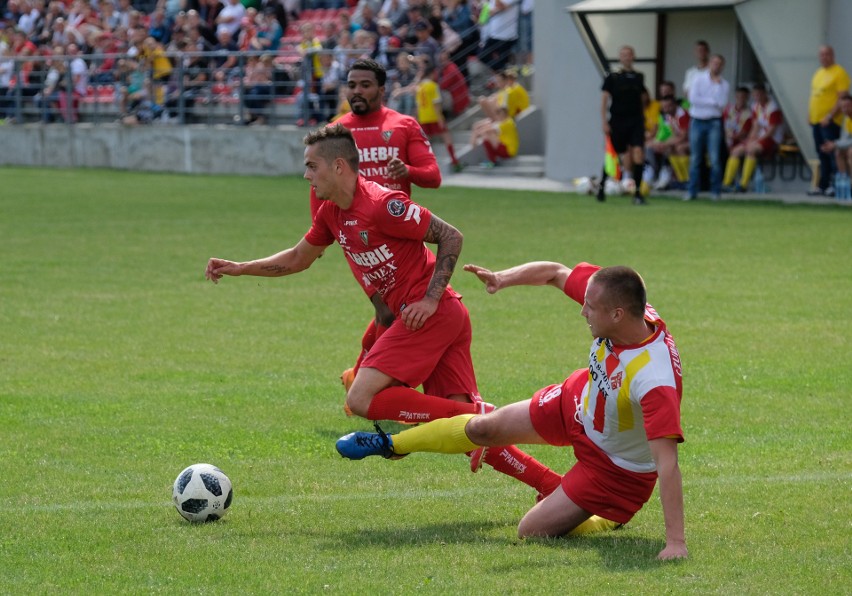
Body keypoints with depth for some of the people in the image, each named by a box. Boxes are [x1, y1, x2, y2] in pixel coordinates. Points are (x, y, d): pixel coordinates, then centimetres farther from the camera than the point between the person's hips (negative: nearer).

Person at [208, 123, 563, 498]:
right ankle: (550, 485, -4)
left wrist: (430, 299, -17)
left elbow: (451, 237, -12)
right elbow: (297, 259, 30)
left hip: (431, 314, -9)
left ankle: (476, 416, -17)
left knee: (362, 400, -15)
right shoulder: (331, 214, 14)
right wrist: (239, 268, 23)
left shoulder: (381, 204, -14)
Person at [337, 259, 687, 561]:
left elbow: (667, 462, -46)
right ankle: (392, 445, 45)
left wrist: (675, 541, -49)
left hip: (616, 465, -7)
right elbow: (557, 273, -7)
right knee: (482, 428, 19)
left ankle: (612, 517, 24)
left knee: (532, 532, -4)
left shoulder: (655, 380, -45)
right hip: (578, 404, 7)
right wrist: (505, 278, -22)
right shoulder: (613, 299, -25)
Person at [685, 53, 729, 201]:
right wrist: (712, 102, -8)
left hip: (713, 123, 0)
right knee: (695, 158, 1)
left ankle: (715, 191, -1)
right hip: (697, 121, 0)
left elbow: (722, 103, -10)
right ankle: (692, 191, 5)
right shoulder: (698, 79, 5)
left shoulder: (724, 84, 6)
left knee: (714, 158, -7)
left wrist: (718, 84, -11)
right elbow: (693, 99, -8)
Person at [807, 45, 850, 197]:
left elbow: (842, 98, -14)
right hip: (816, 120, 8)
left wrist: (829, 116, -20)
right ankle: (822, 186, 13)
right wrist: (809, 114, 13)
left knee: (832, 154, -10)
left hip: (829, 121, -8)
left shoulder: (839, 72, -8)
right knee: (822, 155, 10)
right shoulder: (818, 73, 18)